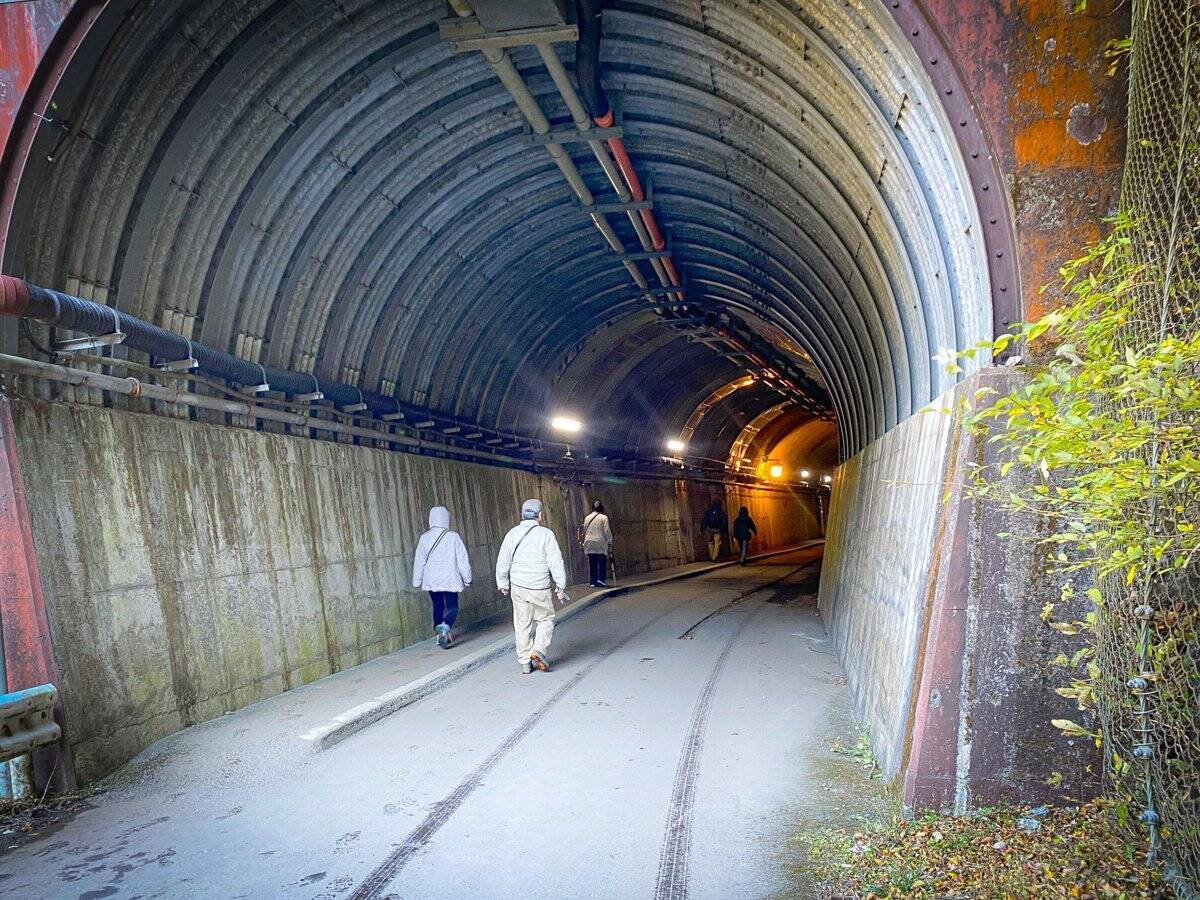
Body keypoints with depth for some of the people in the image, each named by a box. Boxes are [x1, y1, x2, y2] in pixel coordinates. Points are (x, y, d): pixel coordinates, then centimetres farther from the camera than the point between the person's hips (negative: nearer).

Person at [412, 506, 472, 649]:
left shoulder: (425, 538, -1)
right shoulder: (452, 536, -9)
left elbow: (419, 561, 3)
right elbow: (462, 559, -5)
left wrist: (417, 582, 12)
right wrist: (467, 578, 5)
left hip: (431, 580, 3)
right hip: (450, 580, -3)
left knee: (437, 607, 17)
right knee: (452, 607, 1)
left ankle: (440, 635, 19)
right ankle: (445, 627, -27)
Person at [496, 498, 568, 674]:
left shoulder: (513, 533, 1)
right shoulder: (546, 534, -9)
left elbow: (503, 561, 5)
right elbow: (556, 563, -9)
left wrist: (503, 583, 17)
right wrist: (561, 586, -1)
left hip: (518, 586, 3)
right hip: (541, 587, -3)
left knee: (522, 624, 10)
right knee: (546, 620, 13)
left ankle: (525, 663, 14)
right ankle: (538, 650, -6)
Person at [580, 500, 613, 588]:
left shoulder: (587, 518, 9)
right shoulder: (603, 517, -3)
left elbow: (585, 530, 12)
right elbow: (607, 531, -5)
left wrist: (583, 540, 21)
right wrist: (609, 541, 2)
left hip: (589, 544, 4)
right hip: (600, 543, -4)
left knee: (592, 563, 6)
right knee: (602, 562, 0)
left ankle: (593, 581, 5)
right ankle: (601, 579, -14)